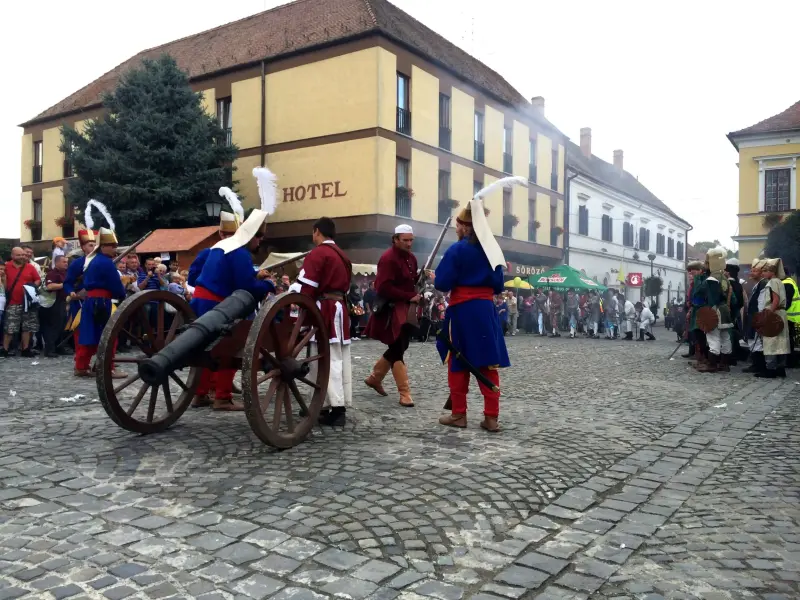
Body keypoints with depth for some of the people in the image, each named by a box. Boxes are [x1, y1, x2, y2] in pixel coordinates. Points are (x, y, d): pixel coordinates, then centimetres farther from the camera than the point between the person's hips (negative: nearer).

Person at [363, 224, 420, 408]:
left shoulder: (411, 258, 11)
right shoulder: (388, 259, -16)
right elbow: (384, 288, -24)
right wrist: (409, 296, -22)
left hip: (406, 310, 9)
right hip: (391, 310, -9)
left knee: (397, 348, 16)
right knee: (398, 350, -7)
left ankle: (374, 378, 34)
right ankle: (404, 393, -3)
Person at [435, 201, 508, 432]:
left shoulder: (457, 249, -9)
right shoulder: (491, 249, 9)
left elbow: (442, 283, -13)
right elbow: (498, 285, 11)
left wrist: (435, 278, 8)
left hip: (461, 311, -5)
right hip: (485, 310, 5)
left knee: (458, 363, 6)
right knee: (488, 363, 7)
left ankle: (458, 414, 13)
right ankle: (491, 417, 7)